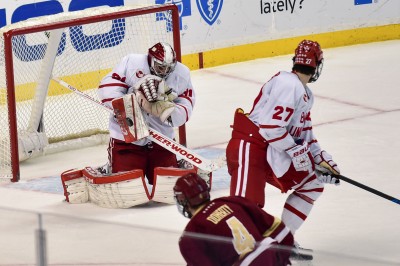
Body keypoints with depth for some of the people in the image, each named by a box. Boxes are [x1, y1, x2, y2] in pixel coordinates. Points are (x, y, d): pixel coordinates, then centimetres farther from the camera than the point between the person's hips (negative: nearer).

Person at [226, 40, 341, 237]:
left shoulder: (306, 95, 15)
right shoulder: (288, 84, -18)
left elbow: (304, 132, 22)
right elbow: (270, 126, -24)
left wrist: (321, 158, 13)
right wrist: (296, 151, -17)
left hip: (271, 153, 11)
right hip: (249, 149, -11)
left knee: (312, 184, 17)